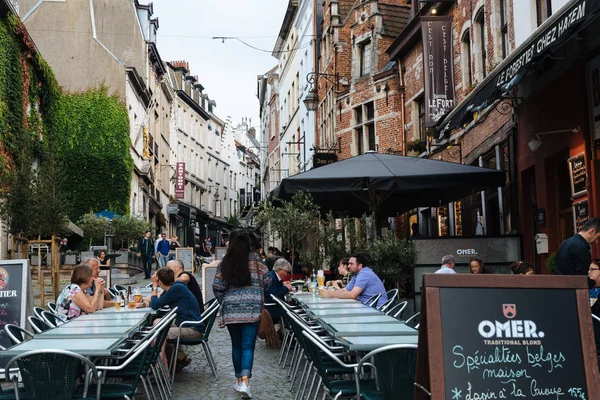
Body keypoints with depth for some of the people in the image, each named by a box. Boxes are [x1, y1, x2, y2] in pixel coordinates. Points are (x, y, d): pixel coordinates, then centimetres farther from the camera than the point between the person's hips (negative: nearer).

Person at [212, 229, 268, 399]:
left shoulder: (225, 262, 1)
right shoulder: (255, 259, -1)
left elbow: (217, 286, -2)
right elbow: (265, 279, 0)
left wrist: (224, 302, 14)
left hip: (231, 308, 2)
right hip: (252, 308, -2)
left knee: (236, 345, 15)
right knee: (248, 345, -2)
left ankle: (239, 380, 22)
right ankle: (245, 381, -17)